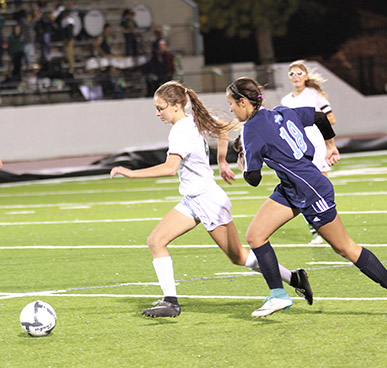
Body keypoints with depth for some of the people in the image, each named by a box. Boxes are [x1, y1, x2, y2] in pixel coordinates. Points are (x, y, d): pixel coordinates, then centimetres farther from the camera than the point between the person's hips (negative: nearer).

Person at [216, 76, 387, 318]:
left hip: (313, 192, -9)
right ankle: (279, 295, 4)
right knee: (255, 236, 1)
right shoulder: (283, 113, 4)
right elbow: (321, 118, 14)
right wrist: (331, 146, 28)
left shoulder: (251, 131, -18)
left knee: (344, 248, 3)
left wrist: (244, 162, 7)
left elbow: (253, 179, -14)